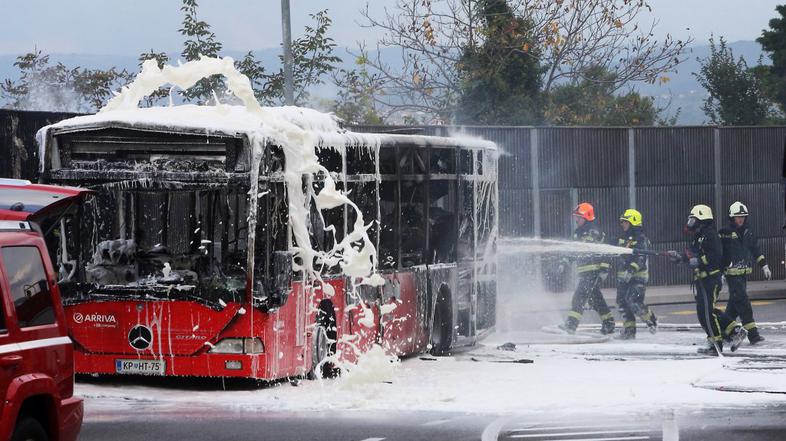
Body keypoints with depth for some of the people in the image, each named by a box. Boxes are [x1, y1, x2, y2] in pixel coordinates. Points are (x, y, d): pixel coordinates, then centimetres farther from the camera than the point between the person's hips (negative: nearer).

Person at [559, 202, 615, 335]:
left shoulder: (594, 233, -10)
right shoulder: (577, 233, 17)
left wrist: (604, 269, -19)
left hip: (594, 270, -9)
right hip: (583, 272, 9)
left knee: (580, 295, -18)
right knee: (595, 298, 12)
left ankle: (571, 324, -25)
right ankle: (608, 323, 21)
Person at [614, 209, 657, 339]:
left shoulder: (641, 239, -12)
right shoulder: (622, 237, 12)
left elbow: (640, 258, -22)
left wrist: (631, 270, -33)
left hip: (638, 275, -8)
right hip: (623, 276, 8)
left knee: (633, 302, -18)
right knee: (622, 301, 3)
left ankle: (651, 320, 4)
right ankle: (629, 330, 10)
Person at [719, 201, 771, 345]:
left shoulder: (748, 233, 12)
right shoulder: (725, 234, -8)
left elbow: (756, 251, 19)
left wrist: (765, 266, 16)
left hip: (744, 273, 7)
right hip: (732, 274, -7)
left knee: (734, 303, 12)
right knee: (743, 302, -13)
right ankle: (752, 334, -17)